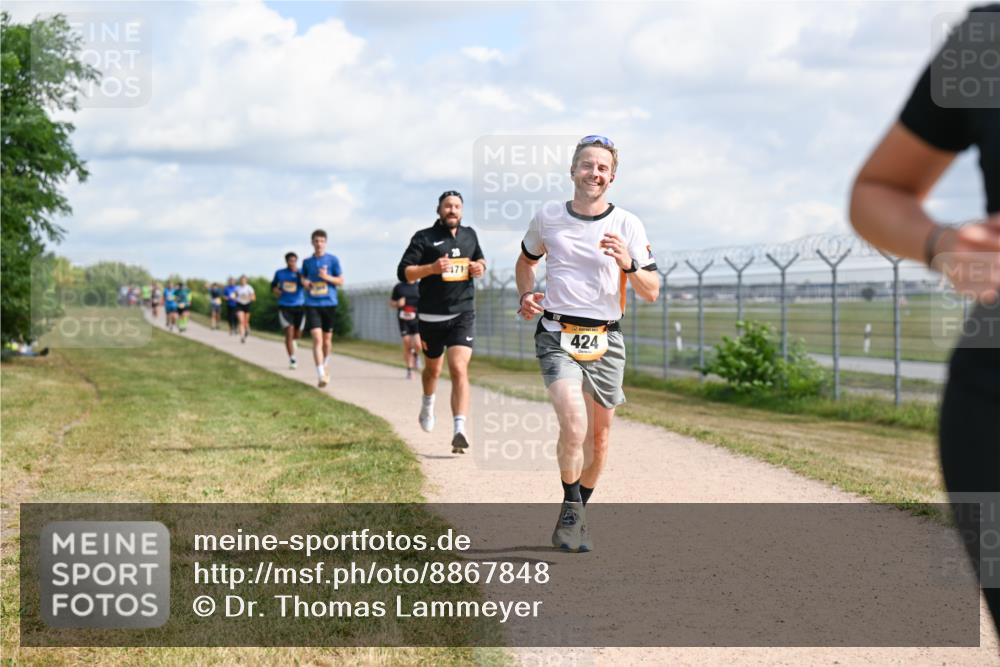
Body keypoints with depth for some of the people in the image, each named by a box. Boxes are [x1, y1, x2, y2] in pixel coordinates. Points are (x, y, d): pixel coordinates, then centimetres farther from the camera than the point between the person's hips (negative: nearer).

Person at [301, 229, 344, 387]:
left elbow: (341, 281, 2)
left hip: (329, 303, 0)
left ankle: (325, 366, 37)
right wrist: (305, 283, -1)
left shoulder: (333, 260, 1)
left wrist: (327, 277, -15)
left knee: (327, 340, 11)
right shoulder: (307, 261, 8)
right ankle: (321, 375, -19)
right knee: (317, 339, -14)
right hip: (312, 304, 0)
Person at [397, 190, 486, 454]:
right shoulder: (424, 238, -2)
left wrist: (480, 267, 4)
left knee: (459, 370, -16)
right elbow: (403, 272, -8)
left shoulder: (470, 235, 11)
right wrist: (432, 268, -24)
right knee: (433, 369, 19)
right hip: (431, 316, 0)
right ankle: (427, 406, 52)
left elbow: (480, 259, 29)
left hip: (463, 315, 1)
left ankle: (459, 431, -24)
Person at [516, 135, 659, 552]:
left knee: (599, 436, 9)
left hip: (605, 341, 2)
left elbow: (651, 292, -1)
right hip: (557, 336, -1)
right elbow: (526, 261, 23)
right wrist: (526, 295, 3)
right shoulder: (547, 218, 4)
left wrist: (628, 264, -20)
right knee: (574, 426, -22)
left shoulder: (627, 225, 0)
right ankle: (570, 508, -3)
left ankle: (578, 515, 29)